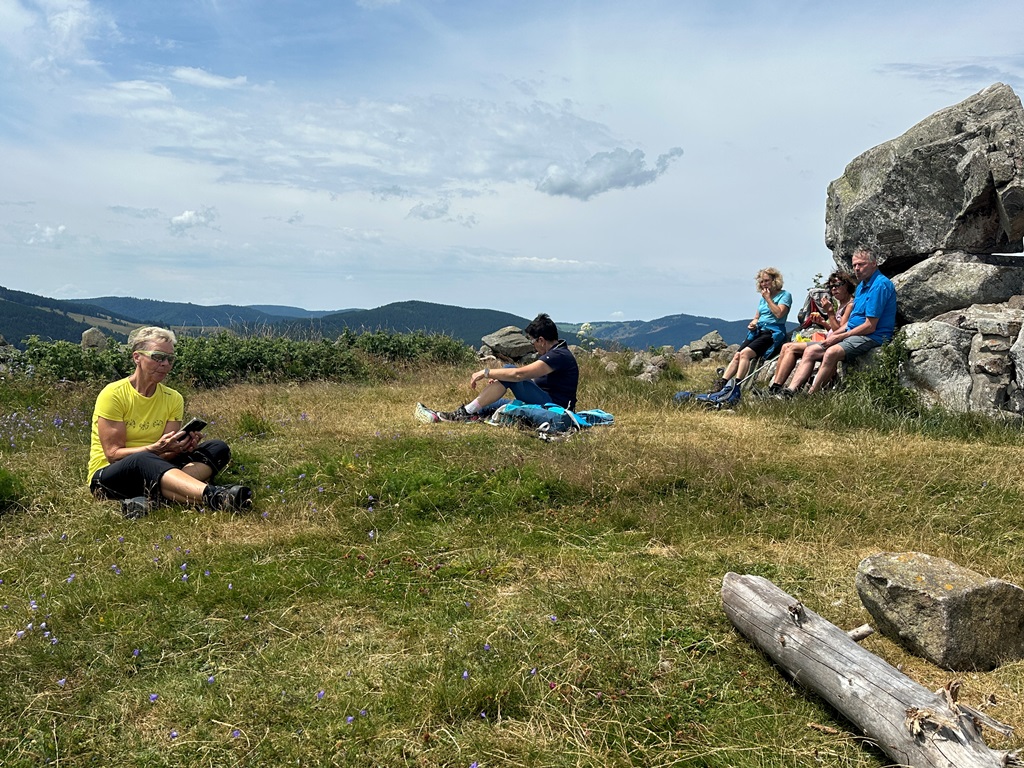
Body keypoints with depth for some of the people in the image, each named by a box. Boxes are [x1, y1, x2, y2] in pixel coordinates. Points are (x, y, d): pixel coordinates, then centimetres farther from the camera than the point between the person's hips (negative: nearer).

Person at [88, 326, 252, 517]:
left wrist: (182, 446, -25)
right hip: (108, 477, -6)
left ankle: (152, 498, -39)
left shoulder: (173, 399, 5)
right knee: (143, 460, -40)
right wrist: (156, 448, -30)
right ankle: (215, 496, -61)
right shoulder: (113, 394, -10)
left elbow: (167, 453, -2)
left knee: (218, 448, -13)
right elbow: (113, 454, -15)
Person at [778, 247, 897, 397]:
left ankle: (810, 396, -31)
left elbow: (870, 326, -18)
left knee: (832, 352, -35)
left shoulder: (880, 285, -14)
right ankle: (790, 392, -14)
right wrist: (835, 333, 4)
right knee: (810, 351, 0)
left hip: (872, 338, -10)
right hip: (854, 334, 10)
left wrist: (840, 337, -12)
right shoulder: (861, 286, 18)